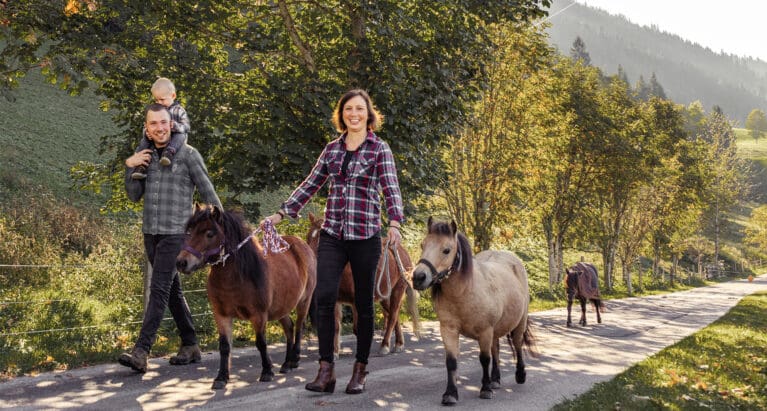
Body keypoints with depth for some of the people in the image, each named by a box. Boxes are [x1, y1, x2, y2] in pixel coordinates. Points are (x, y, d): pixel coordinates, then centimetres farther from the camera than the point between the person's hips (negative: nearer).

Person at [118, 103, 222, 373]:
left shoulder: (187, 154, -6)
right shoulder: (145, 156, 11)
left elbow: (207, 192, -3)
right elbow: (135, 196, 10)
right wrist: (129, 166, -4)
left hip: (175, 233, -6)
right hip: (150, 233, 7)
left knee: (159, 290, -12)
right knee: (173, 291, 13)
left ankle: (141, 353, -17)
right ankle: (190, 346, 24)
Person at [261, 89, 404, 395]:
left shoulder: (380, 149, 0)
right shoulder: (332, 149, 11)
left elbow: (390, 189, -11)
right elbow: (310, 185, 15)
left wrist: (395, 224, -28)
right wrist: (281, 214, 9)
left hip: (365, 235, -3)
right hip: (332, 235, 3)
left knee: (363, 303, 6)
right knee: (324, 297, -9)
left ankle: (360, 371, 17)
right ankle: (326, 370, -3)